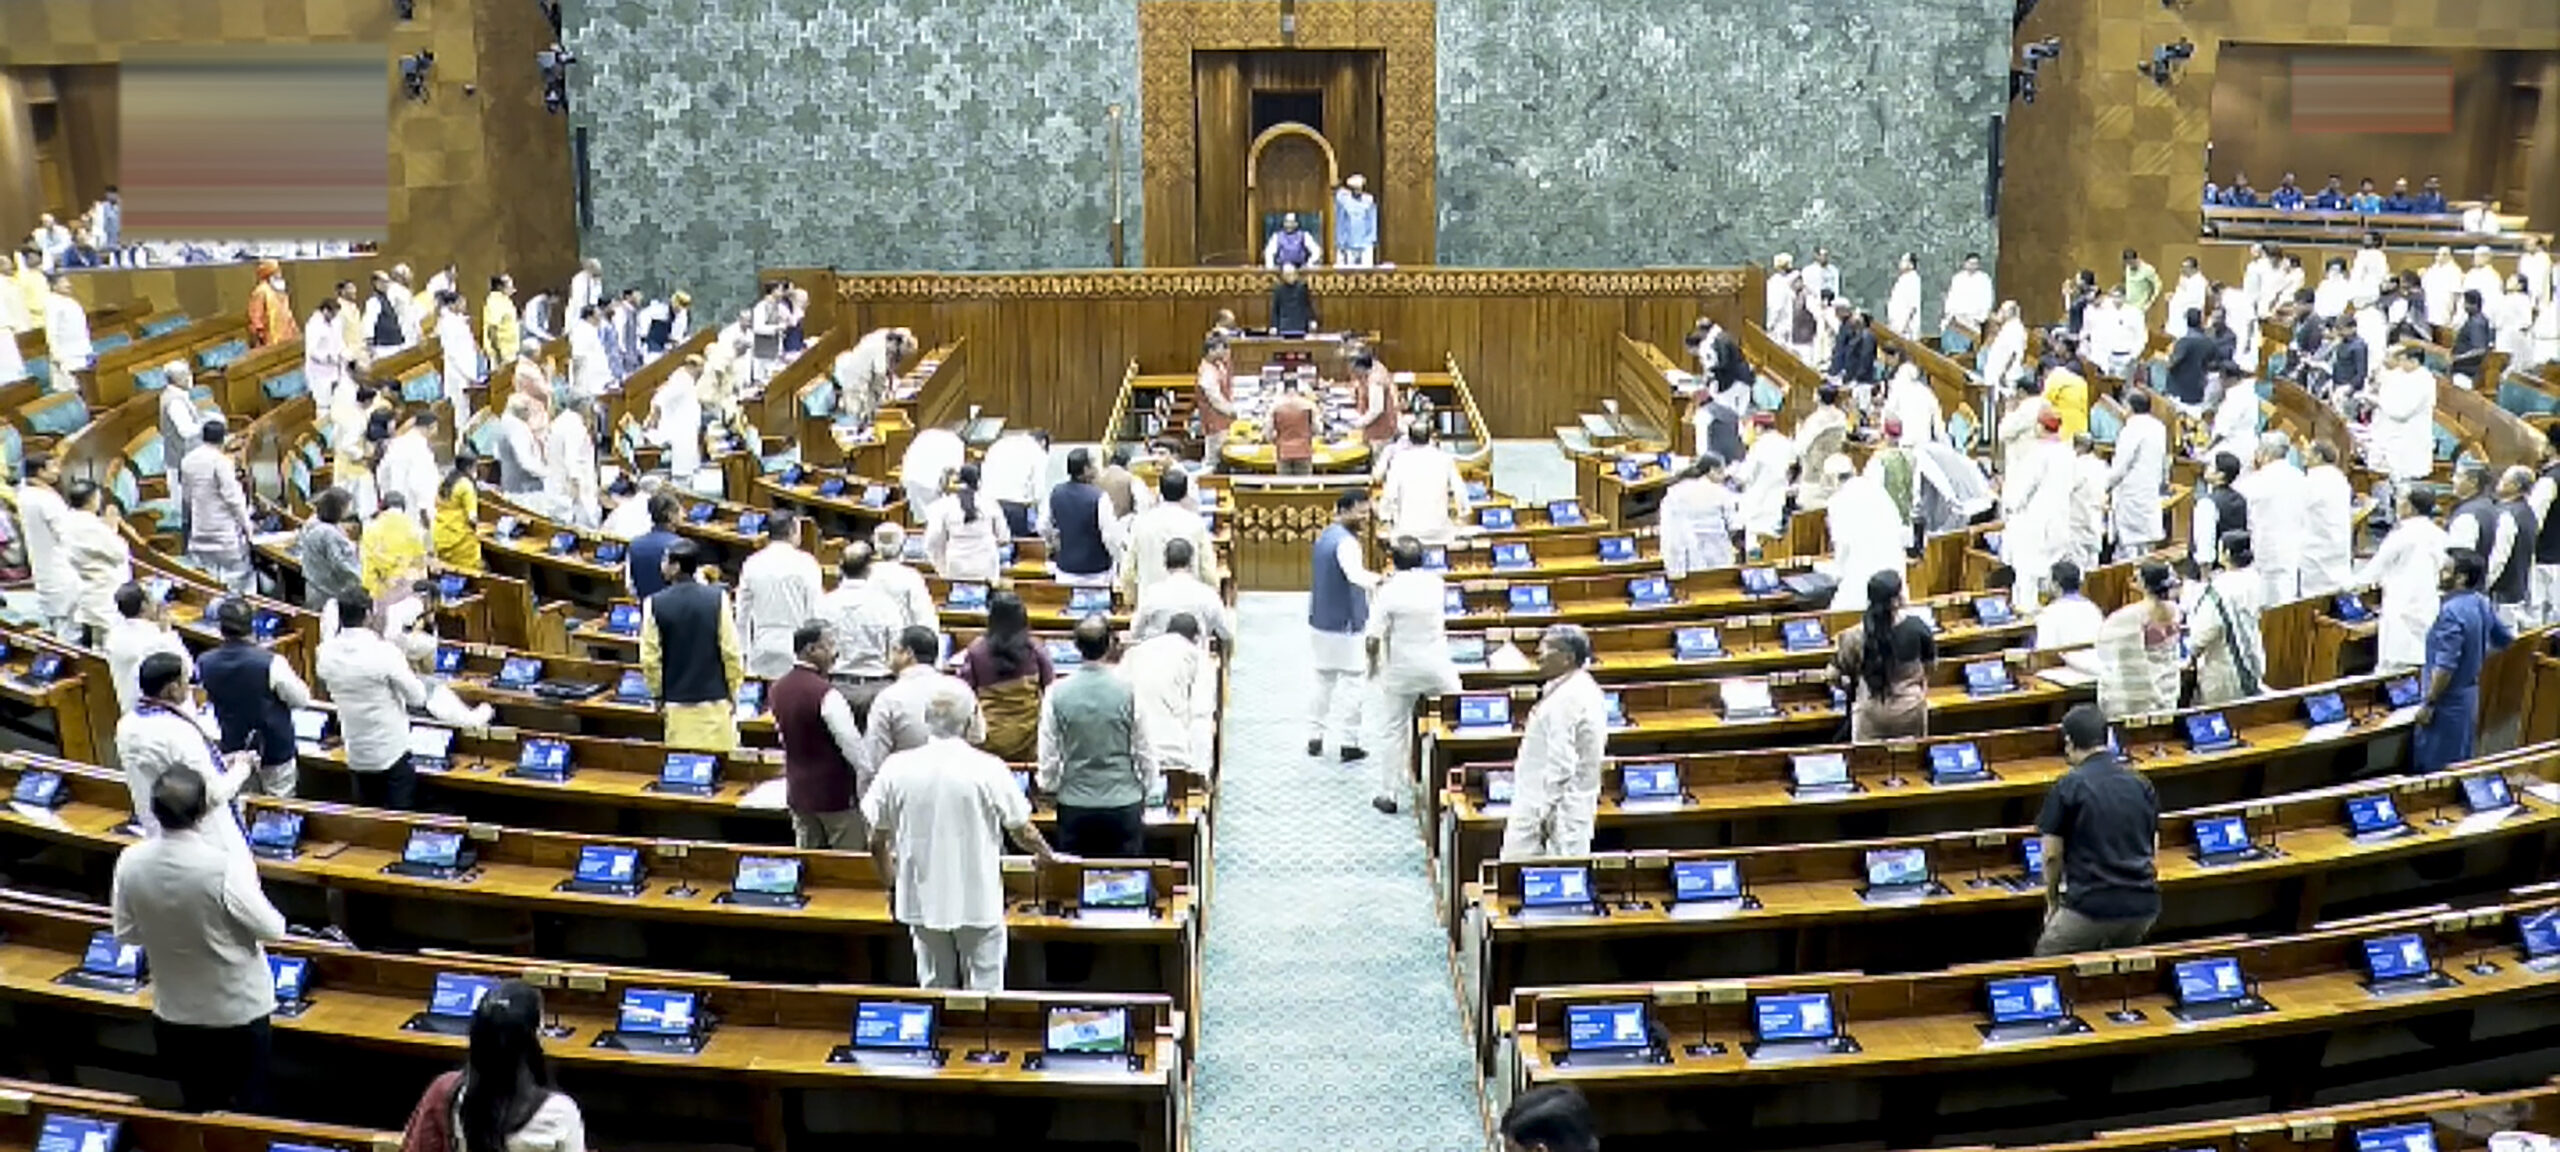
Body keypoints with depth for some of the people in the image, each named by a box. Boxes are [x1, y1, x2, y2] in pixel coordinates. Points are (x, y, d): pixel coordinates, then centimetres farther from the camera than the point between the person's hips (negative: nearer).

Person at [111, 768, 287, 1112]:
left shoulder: (130, 861, -14)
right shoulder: (225, 865, -29)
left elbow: (126, 934, -1)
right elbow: (272, 930, -18)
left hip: (173, 1013, 4)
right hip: (238, 1010, -4)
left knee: (197, 1111, 23)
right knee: (248, 1112, 15)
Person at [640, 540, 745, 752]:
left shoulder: (654, 605, -6)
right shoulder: (717, 599, -7)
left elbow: (649, 659, -4)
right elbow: (731, 652, -5)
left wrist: (659, 693, 11)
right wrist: (733, 693, 7)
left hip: (676, 705, 0)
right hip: (715, 701, 0)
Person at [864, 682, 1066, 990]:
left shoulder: (896, 768, -6)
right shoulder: (988, 769, -14)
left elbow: (877, 842, 2)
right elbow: (1022, 833, -4)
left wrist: (893, 884, 20)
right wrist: (1046, 856, 17)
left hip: (922, 899, 3)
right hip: (978, 901, -3)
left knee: (934, 986, 16)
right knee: (984, 992, 9)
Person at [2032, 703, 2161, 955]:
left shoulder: (2067, 787, -8)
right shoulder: (2141, 783, 8)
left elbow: (2052, 855, -4)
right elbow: (2153, 848, 17)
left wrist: (2052, 902, 10)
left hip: (2091, 906, -5)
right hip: (2144, 905, 6)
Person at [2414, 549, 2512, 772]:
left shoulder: (2452, 611, -25)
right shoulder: (2482, 604, 3)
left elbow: (2445, 666, -27)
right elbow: (2506, 638, 20)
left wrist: (2429, 704, -21)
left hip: (2450, 701, -9)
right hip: (2470, 693, 9)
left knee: (2434, 768, -1)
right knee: (2459, 763, 19)